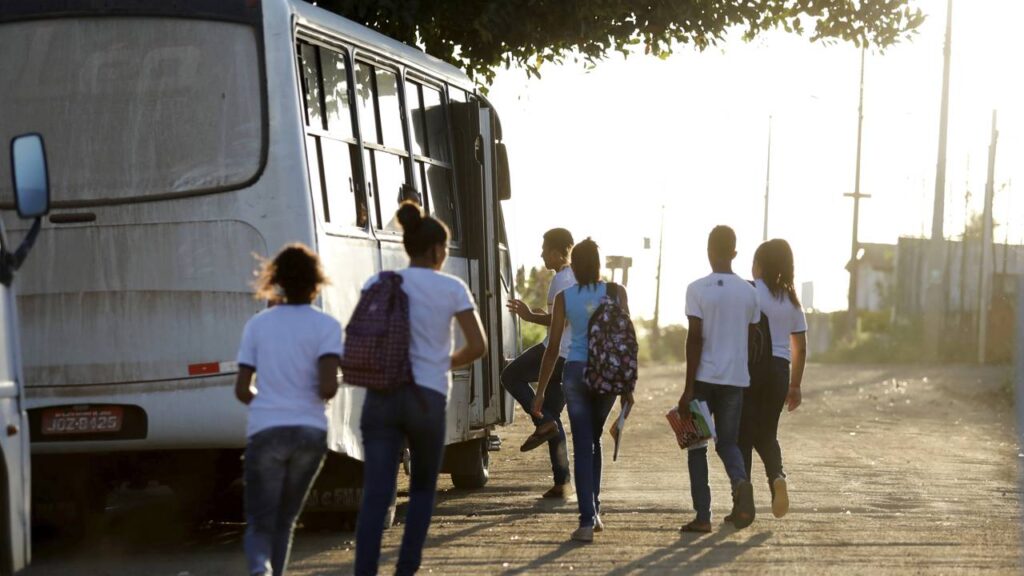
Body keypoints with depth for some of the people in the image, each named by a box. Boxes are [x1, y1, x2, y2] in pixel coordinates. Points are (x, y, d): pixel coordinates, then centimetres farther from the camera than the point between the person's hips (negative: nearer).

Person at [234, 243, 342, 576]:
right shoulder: (325, 326, -1)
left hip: (265, 432, 0)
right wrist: (323, 395, 10)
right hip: (310, 432, 0)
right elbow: (328, 387, -13)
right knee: (284, 520, 17)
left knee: (260, 522, 1)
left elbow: (242, 390, 3)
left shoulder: (257, 325, 4)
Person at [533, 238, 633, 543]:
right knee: (594, 439, 21)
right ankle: (593, 510, 23)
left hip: (576, 371, -1)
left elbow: (553, 348, 0)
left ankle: (587, 520, -8)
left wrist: (540, 391, 5)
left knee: (582, 446, 1)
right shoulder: (616, 293, 1)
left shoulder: (564, 297, 0)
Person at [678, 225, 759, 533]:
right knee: (727, 442, 14)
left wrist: (688, 389, -10)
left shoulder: (697, 289, -7)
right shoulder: (749, 292, 6)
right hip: (736, 379, 3)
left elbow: (695, 338, -12)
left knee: (697, 446, 8)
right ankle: (741, 481, -18)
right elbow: (752, 340, 11)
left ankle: (703, 516, 4)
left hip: (704, 378, -3)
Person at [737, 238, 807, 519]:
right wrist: (795, 385, 18)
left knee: (743, 435, 2)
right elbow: (800, 347, 12)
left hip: (749, 367, -4)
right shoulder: (791, 299, 11)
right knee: (766, 433, 17)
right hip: (778, 370, 4)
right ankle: (777, 476, -13)